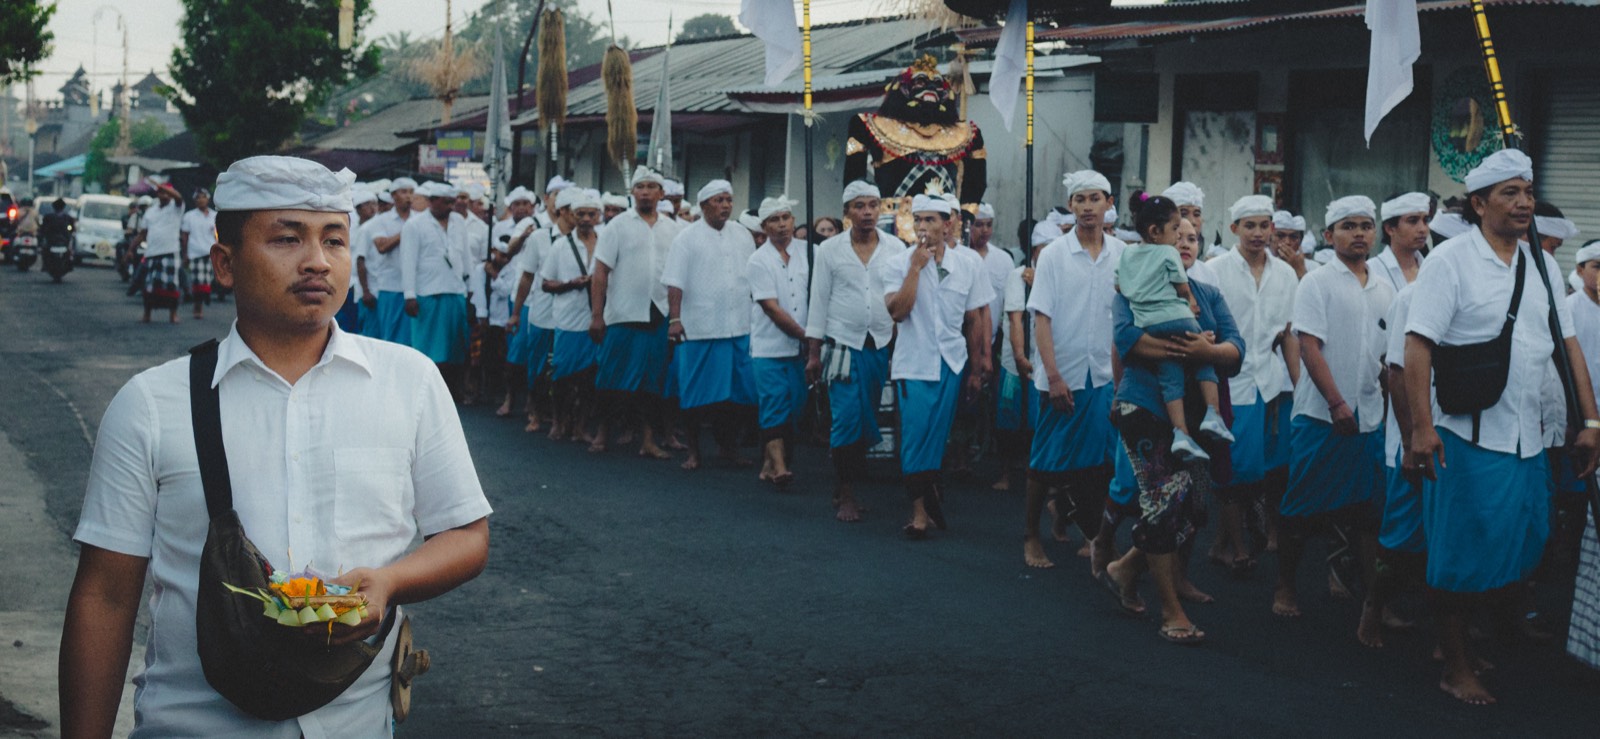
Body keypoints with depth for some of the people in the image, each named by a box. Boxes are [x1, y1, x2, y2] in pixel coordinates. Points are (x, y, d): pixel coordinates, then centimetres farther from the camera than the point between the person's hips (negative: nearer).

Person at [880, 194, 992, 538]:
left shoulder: (967, 266, 4)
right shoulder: (897, 264, -3)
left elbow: (974, 321, 11)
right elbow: (897, 311, -18)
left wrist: (976, 368, 11)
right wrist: (916, 266, -17)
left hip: (951, 364, 2)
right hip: (913, 364, -2)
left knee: (937, 439, 3)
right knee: (915, 438, -5)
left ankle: (929, 490, 22)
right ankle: (920, 510, 4)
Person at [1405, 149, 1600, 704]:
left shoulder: (1542, 264, 10)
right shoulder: (1451, 260, -8)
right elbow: (1419, 344, -14)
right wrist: (1421, 427, -22)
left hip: (1529, 440, 6)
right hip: (1469, 437, -6)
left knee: (1520, 553, 11)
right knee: (1464, 556, 2)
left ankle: (1478, 641, 31)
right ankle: (1455, 667, 15)